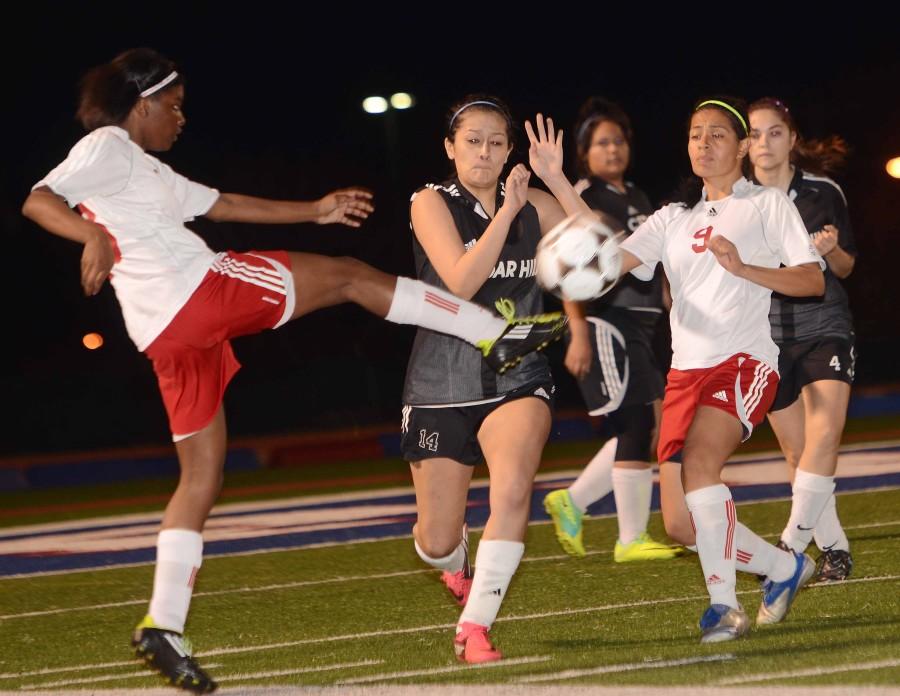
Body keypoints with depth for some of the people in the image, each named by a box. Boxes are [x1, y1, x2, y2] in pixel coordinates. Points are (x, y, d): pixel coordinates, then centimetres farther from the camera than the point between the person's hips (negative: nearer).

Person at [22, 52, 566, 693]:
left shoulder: (142, 169, 27)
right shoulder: (106, 148, -1)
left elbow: (222, 205, 34)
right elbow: (38, 201, -16)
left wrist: (312, 211, 34)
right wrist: (95, 235, -35)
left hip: (172, 336, 10)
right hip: (202, 288, -10)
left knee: (202, 477, 11)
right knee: (351, 275, 3)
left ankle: (163, 626, 6)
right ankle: (500, 334, 8)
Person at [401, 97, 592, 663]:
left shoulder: (532, 206, 5)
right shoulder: (432, 202, -4)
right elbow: (461, 281, -19)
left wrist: (556, 180, -14)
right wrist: (507, 210, -22)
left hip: (517, 377, 1)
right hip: (442, 383, -1)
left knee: (513, 489, -28)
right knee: (437, 542, 3)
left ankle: (475, 627, -19)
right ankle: (456, 567, 43)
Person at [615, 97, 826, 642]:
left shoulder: (769, 204, 8)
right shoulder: (674, 218, 20)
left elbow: (813, 281, -2)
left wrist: (742, 267, -17)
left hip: (747, 361, -5)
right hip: (687, 371, 6)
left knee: (698, 460, -32)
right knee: (681, 525, -4)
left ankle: (724, 605, -24)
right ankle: (786, 567, 20)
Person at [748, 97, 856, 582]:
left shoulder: (823, 192, -4)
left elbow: (845, 268, 6)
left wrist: (832, 250, -15)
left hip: (824, 328, -1)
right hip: (766, 337, 1)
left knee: (824, 436, -18)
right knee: (798, 453, 2)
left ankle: (793, 545, -16)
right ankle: (833, 548, 13)